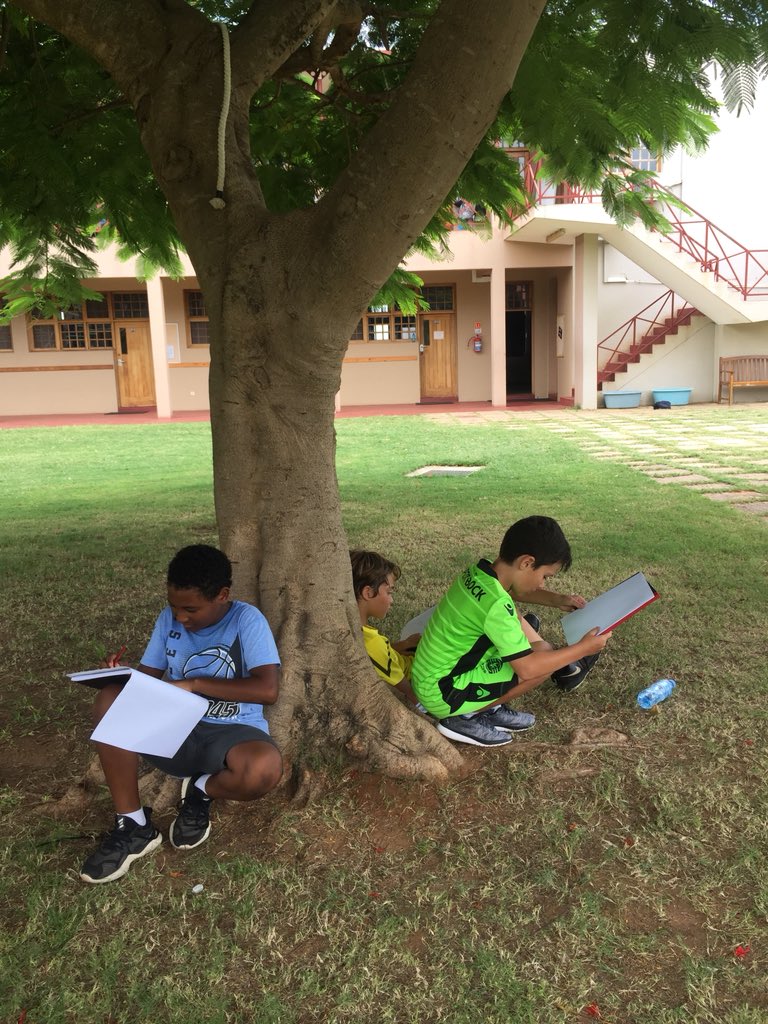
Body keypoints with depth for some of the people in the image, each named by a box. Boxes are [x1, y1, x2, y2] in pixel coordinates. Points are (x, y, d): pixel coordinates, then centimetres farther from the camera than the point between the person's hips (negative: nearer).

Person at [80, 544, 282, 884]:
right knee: (110, 699, -22)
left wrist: (195, 683, -22)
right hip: (175, 730, 4)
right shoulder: (168, 619, 2)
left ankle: (201, 791, -1)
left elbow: (267, 689, -23)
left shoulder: (247, 620, -13)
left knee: (264, 769, -38)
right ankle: (132, 825, -12)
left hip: (232, 733, -4)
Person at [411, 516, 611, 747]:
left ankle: (489, 708, 13)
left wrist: (558, 600, 14)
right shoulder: (495, 605, -29)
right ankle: (464, 718, -3)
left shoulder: (478, 573, -3)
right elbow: (527, 668, -24)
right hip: (442, 695, -9)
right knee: (542, 656, -14)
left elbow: (514, 591, 22)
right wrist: (582, 649, -13)